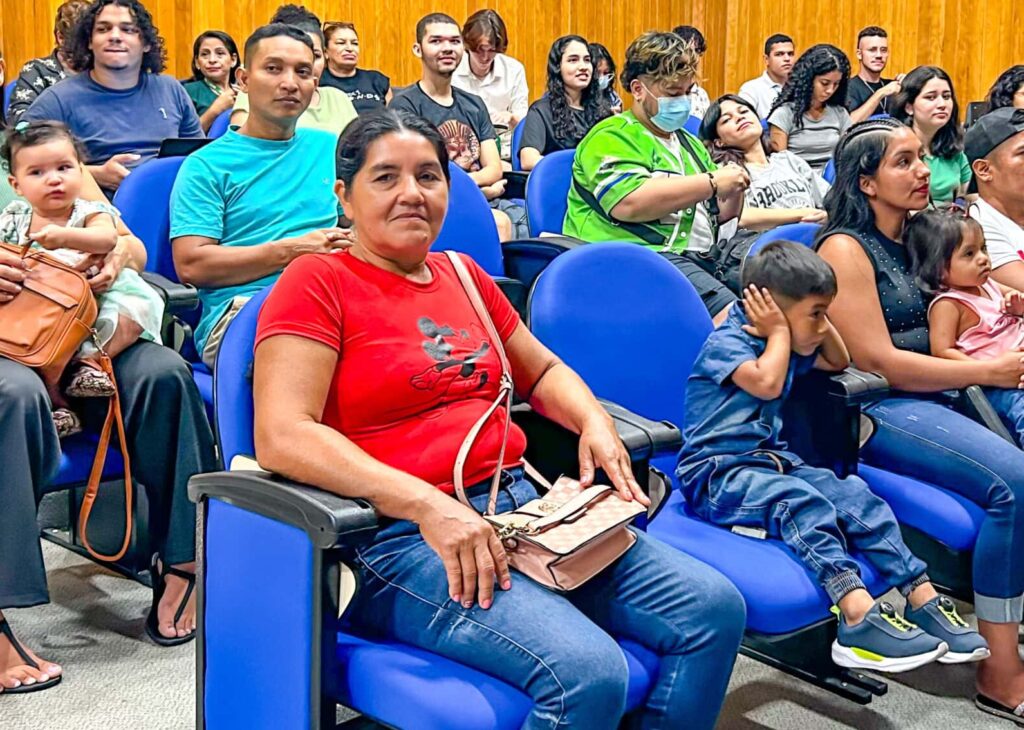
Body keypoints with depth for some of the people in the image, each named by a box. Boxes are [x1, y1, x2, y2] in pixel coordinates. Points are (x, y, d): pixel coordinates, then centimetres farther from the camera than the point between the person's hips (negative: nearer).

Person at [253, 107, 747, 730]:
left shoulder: (464, 276, 19)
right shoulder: (318, 282, -3)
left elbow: (542, 370, 32)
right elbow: (282, 437, -15)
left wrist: (594, 422, 8)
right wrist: (428, 504, -23)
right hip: (402, 537, -7)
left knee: (715, 608, -7)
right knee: (588, 674, -28)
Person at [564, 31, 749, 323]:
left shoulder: (690, 143, 28)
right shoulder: (611, 137, 2)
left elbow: (721, 216, 32)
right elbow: (629, 203, -17)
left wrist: (732, 192, 8)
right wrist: (712, 182, -10)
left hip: (703, 259, 9)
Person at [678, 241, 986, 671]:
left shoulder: (788, 345, 17)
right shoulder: (725, 342, -10)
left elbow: (838, 363, 31)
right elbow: (766, 383, -27)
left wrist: (822, 324, 12)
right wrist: (779, 333, -11)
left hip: (770, 460, 9)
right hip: (717, 473, -9)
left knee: (853, 494, -11)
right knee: (801, 501, -34)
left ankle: (921, 597, -15)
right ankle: (858, 617, -46)